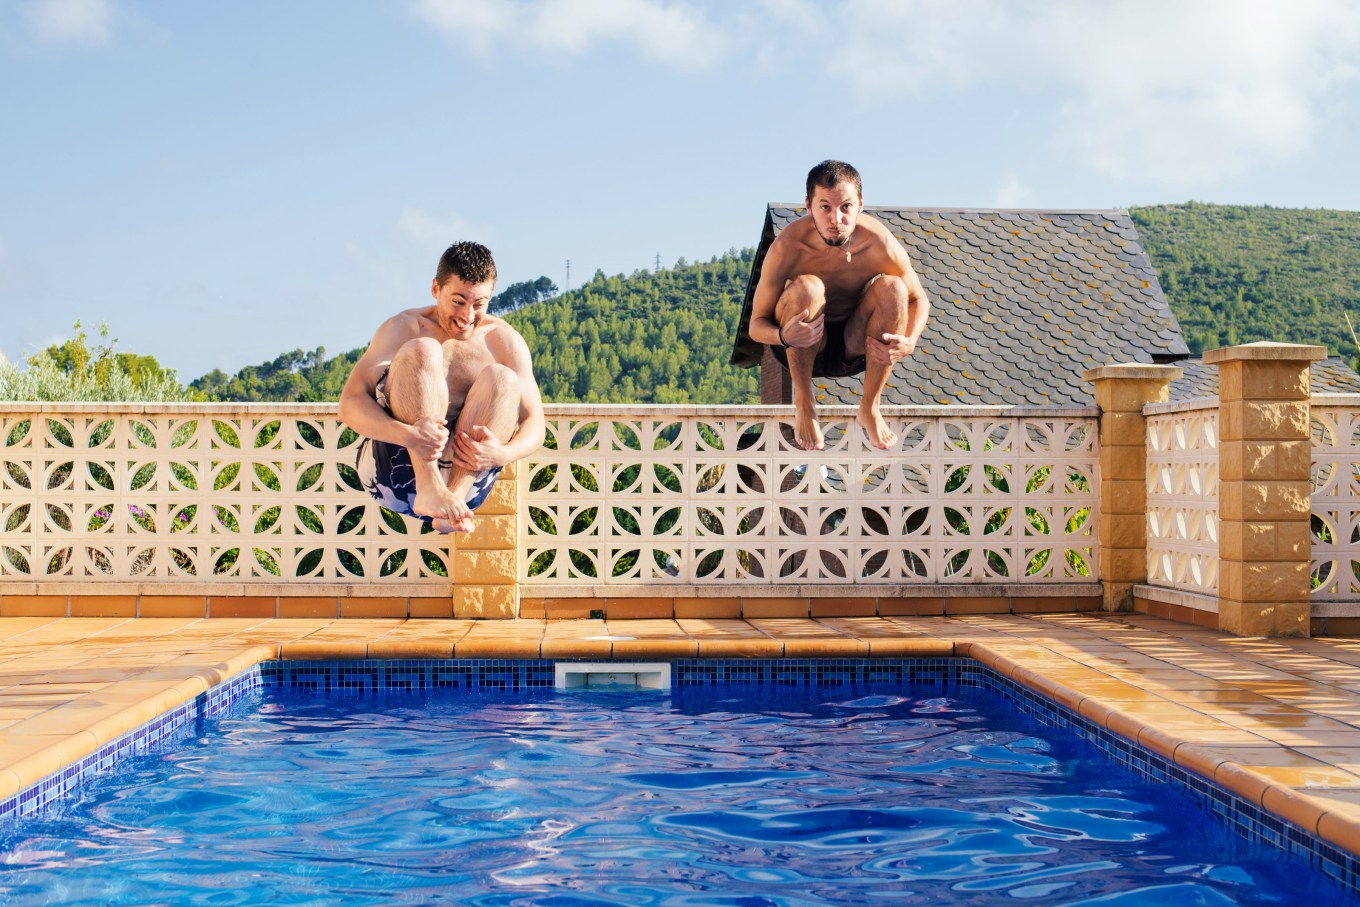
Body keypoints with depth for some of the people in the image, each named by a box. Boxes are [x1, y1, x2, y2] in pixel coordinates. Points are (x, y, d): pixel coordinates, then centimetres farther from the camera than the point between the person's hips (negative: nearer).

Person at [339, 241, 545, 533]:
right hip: (394, 470, -1)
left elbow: (534, 423, 3)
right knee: (422, 351, -20)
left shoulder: (504, 340, 9)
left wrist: (502, 454, -22)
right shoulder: (404, 328, 4)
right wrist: (407, 434, -30)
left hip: (465, 476, 2)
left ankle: (454, 495, -37)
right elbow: (350, 404, -8)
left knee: (502, 379, -19)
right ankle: (430, 490, -37)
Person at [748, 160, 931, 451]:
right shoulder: (788, 246, -25)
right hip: (800, 348, -2)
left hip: (857, 345, 2)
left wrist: (909, 342, -26)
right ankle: (804, 404, -13)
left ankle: (870, 408, -11)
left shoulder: (879, 244, -21)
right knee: (806, 287, -31)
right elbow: (756, 325, -19)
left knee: (893, 288, -24)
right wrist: (783, 336, -43)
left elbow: (918, 299, -4)